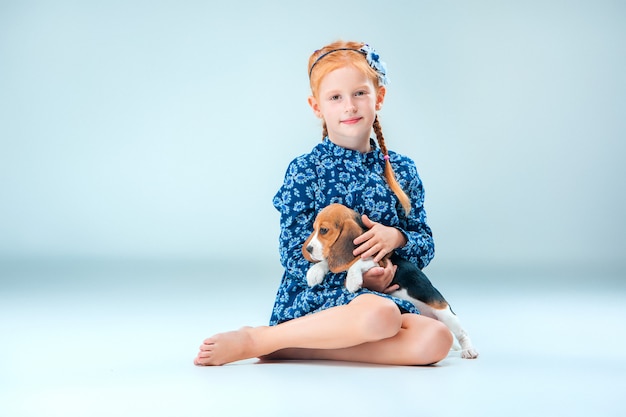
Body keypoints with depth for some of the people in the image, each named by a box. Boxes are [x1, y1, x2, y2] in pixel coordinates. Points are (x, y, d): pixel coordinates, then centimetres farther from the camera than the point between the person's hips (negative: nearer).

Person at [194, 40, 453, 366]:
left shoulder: (401, 170, 10)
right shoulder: (305, 171, -2)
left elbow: (426, 246, 13)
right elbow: (296, 257, -5)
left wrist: (397, 237, -9)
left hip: (385, 294, 5)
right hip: (313, 299, -5)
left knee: (436, 340, -27)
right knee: (379, 314, -39)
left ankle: (286, 347, -20)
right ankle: (253, 340, -19)